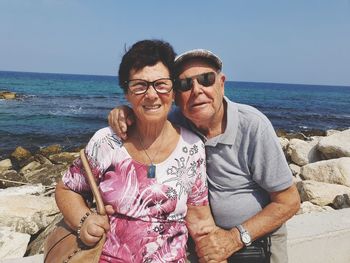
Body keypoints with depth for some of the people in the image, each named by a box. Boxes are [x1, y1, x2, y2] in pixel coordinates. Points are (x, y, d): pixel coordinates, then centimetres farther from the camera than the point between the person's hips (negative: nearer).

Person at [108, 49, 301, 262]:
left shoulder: (253, 125, -24)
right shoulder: (178, 122, -13)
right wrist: (127, 114, -20)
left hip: (258, 236, -3)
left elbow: (289, 202, -18)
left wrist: (236, 238, -25)